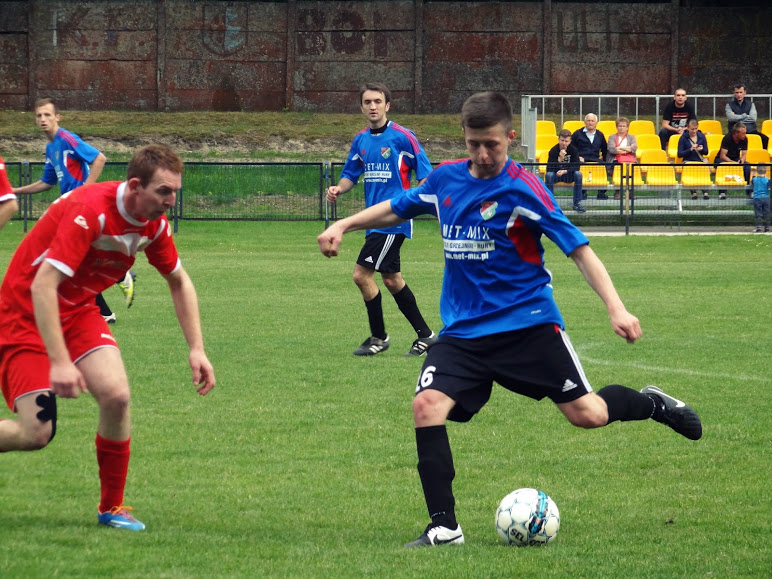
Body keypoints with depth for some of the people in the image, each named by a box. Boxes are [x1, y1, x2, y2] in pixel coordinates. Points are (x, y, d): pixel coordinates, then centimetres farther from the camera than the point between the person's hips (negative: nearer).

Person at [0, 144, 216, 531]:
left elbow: (179, 282, 12)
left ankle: (111, 508, 0)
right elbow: (42, 285, -35)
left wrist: (196, 349, 3)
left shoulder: (154, 224, -7)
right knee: (36, 433, -15)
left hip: (78, 310, 6)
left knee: (116, 395, -17)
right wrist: (59, 362, -39)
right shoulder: (90, 211, -31)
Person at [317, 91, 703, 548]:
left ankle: (650, 404, 28)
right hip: (464, 329, 4)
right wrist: (343, 226, 12)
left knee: (587, 414, -7)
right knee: (427, 405, -19)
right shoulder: (446, 180, 4)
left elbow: (579, 248, -13)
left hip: (528, 322, -4)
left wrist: (616, 308, -23)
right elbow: (396, 209, 24)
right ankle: (444, 526, -14)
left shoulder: (522, 189, -11)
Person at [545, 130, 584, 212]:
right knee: (549, 175, -33)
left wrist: (564, 171, -31)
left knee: (578, 174, -29)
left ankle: (577, 203, -22)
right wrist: (560, 159, -39)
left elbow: (576, 167, -16)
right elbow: (549, 169, -25)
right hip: (556, 175, -1)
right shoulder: (553, 151, -16)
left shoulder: (573, 150, -11)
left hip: (569, 175, 1)